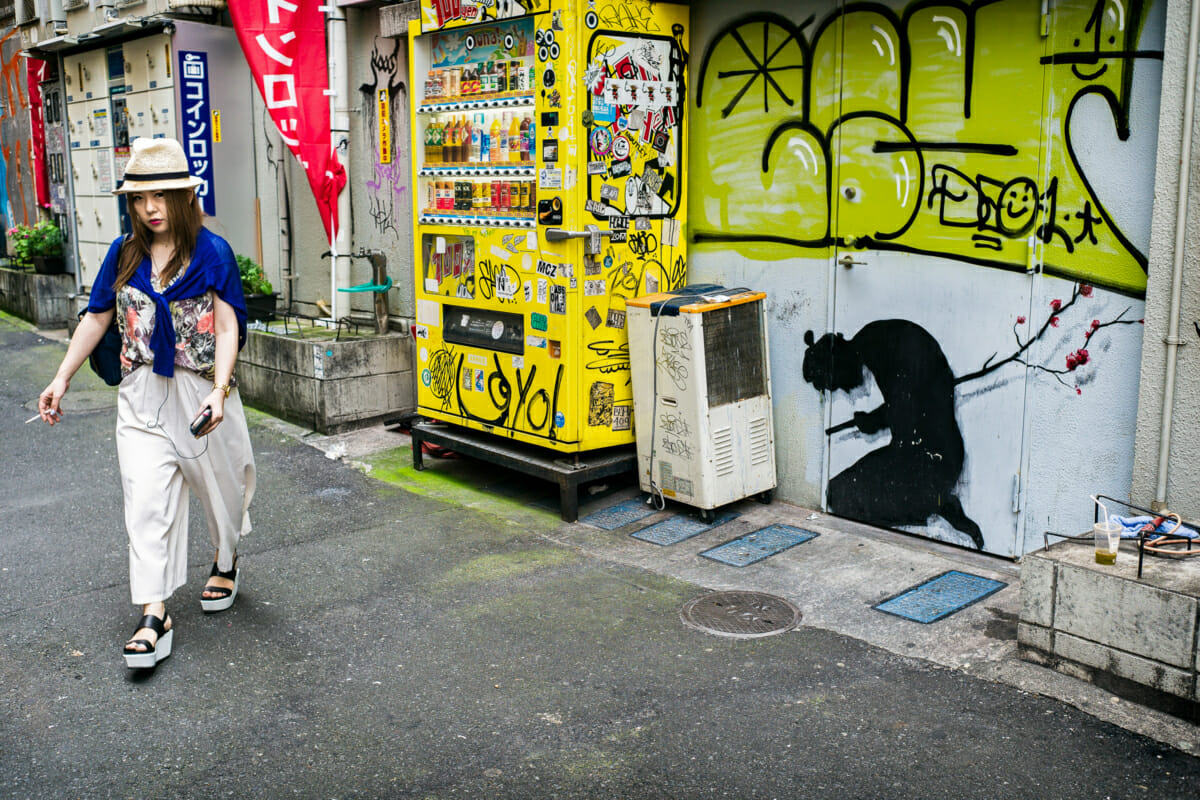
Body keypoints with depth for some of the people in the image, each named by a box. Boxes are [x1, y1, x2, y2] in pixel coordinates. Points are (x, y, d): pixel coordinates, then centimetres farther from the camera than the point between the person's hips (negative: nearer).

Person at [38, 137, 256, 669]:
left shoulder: (212, 252, -8)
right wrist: (62, 379, 11)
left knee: (219, 483, 14)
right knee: (146, 500, -5)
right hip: (142, 396, 3)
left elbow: (228, 329, -12)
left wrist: (218, 391, -24)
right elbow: (96, 319, 13)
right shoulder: (123, 255, 4)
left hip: (202, 392, -2)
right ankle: (154, 616, -3)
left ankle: (226, 563, 43)